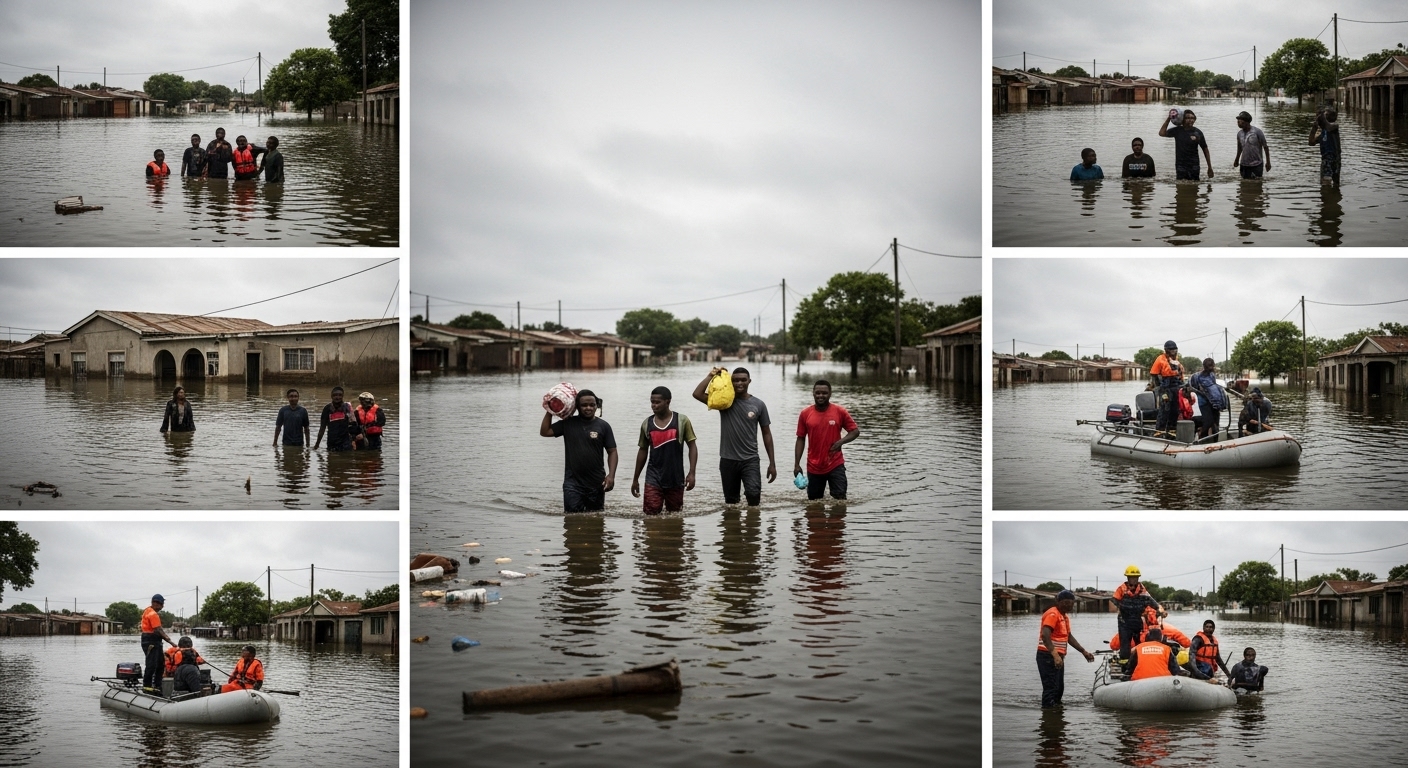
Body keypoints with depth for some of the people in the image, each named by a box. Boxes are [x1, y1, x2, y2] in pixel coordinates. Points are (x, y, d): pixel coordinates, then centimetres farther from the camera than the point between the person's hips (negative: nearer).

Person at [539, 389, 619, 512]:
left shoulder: (603, 426, 2)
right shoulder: (568, 424, 5)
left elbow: (612, 452, 2)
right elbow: (544, 432, 4)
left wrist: (611, 475, -9)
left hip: (596, 483, 0)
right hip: (573, 482, 0)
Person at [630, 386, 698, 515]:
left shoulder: (682, 421, -4)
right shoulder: (647, 424, 4)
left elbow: (692, 446, -1)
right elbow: (643, 451, 13)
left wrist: (691, 473, -10)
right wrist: (635, 479, 14)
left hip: (676, 478, -1)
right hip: (653, 478, 1)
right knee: (651, 515, -10)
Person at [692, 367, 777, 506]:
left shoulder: (758, 405, 2)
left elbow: (766, 434, 6)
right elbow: (697, 394, -11)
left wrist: (772, 463, 4)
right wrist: (711, 376, -9)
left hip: (750, 460, -1)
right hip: (728, 460, 1)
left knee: (754, 494, -22)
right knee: (731, 500, 9)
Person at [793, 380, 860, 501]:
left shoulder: (840, 412, -4)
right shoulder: (805, 414, 0)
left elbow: (855, 431, 2)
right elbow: (801, 439, 6)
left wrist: (841, 442, -18)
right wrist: (796, 464, 1)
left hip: (835, 465, -2)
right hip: (814, 467, 2)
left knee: (840, 498, -9)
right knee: (814, 501, 10)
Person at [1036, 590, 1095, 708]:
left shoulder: (1065, 616, 18)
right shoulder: (1052, 614, -15)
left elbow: (1069, 637, 27)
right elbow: (1045, 636, -28)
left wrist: (1084, 652, 22)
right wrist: (1055, 655, -37)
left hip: (1058, 657, 10)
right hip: (1048, 656, -10)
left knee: (1059, 688, 15)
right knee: (1051, 688, -13)